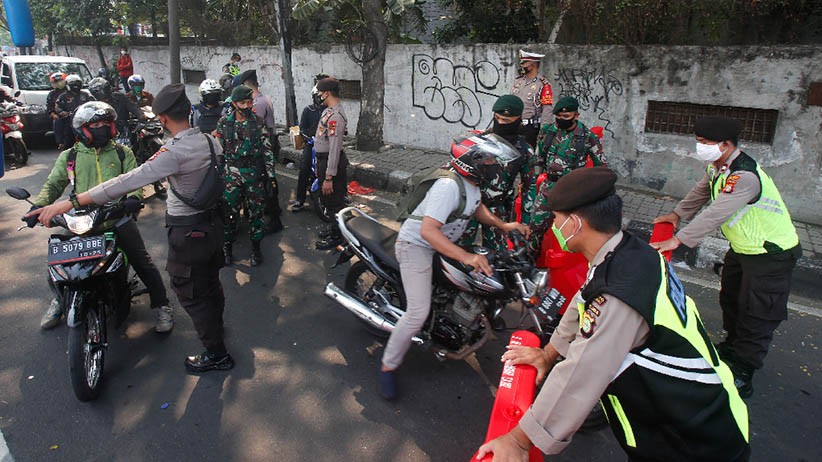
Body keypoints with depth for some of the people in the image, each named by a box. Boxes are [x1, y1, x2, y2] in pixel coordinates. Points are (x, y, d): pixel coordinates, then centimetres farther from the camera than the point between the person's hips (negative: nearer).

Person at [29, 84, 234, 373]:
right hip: (213, 220, 8)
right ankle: (215, 324, 50)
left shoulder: (175, 152, -27)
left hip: (188, 230, -8)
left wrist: (71, 202, -34)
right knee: (210, 280, 27)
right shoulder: (209, 140, -3)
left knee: (190, 293, 7)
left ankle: (216, 354, 19)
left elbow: (130, 181, -34)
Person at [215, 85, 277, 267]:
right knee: (229, 211, 2)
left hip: (255, 173, 0)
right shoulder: (224, 122, 1)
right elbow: (219, 149, 6)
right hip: (232, 173, 0)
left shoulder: (258, 122, -1)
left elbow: (267, 148, 0)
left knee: (256, 211, 5)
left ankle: (256, 247, 19)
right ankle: (227, 246, 19)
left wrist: (270, 173, -4)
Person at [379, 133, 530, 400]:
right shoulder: (449, 186, -30)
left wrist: (503, 225, 6)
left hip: (442, 244, 10)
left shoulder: (472, 182, 0)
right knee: (418, 313, -16)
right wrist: (465, 256, -44)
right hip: (416, 245, -10)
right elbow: (428, 230, -38)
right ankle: (388, 366, 2)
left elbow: (476, 208, 20)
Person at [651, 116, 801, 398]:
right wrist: (677, 214, 11)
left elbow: (715, 214, -40)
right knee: (730, 299, 24)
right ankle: (732, 346, 47)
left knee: (756, 314, -2)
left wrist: (678, 240, -40)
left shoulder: (745, 176, -33)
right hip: (743, 247, 10)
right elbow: (702, 191, 16)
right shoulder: (717, 166, -3)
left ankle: (742, 376, 11)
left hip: (772, 253, -10)